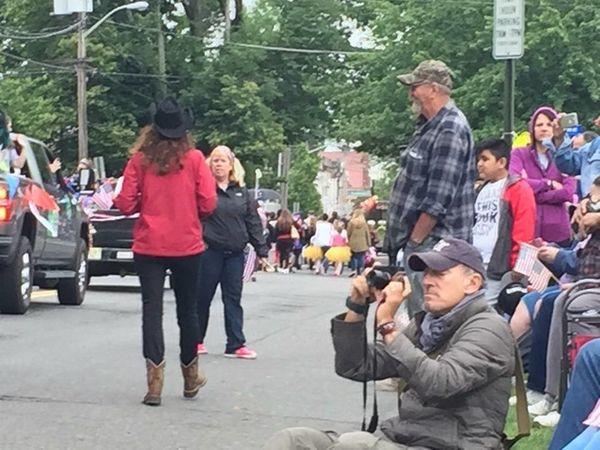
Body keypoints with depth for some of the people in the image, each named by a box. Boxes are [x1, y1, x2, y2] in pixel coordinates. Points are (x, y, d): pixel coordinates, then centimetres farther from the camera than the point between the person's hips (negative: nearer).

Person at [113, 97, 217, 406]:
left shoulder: (140, 159, -3)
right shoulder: (194, 158, -4)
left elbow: (125, 204, -5)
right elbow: (208, 204, -6)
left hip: (149, 247, 0)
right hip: (187, 246, 1)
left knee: (152, 309, 0)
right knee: (187, 310, 14)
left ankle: (155, 381, -12)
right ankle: (190, 377, 28)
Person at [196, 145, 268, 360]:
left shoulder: (241, 192, 9)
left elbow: (253, 222, 9)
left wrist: (262, 250, 5)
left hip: (235, 253, 4)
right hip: (209, 251, -3)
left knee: (233, 299, 5)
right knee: (202, 297, 5)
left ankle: (235, 345, 6)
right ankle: (196, 341, 18)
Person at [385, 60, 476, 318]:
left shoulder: (450, 130, -16)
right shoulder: (429, 126, 16)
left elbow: (437, 200, -22)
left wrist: (415, 240, -18)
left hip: (433, 242, -11)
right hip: (418, 241, 11)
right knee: (417, 316, 15)